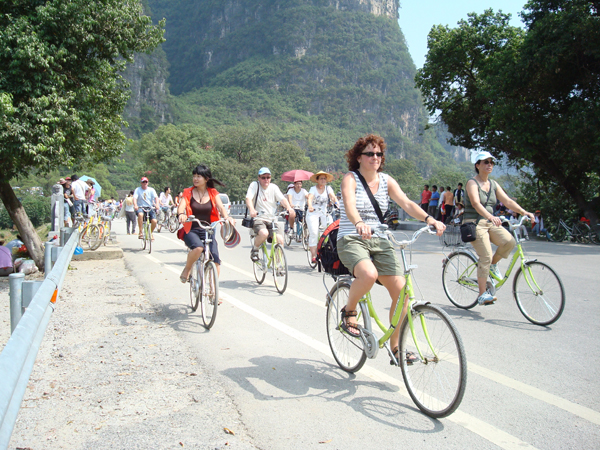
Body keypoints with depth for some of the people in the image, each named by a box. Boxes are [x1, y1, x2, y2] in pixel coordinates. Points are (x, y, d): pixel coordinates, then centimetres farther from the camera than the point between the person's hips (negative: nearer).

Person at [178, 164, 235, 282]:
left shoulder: (213, 193, 7)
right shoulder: (188, 192, 4)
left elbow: (221, 207, -8)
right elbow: (181, 206, -13)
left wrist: (227, 217, -30)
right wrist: (181, 214, -37)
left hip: (208, 231, 2)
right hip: (191, 230, -2)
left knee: (216, 263, -14)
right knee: (198, 248, -35)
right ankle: (186, 270, -6)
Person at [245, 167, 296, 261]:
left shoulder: (273, 187, 7)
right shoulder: (254, 185, -1)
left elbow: (282, 199, -5)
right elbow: (248, 198, -16)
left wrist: (289, 208, -27)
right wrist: (251, 210, -38)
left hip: (271, 220, 4)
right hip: (258, 218, -3)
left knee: (280, 240, -17)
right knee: (264, 233, -34)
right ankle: (254, 250, -2)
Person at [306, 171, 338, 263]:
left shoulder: (328, 188, 6)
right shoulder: (313, 189, -2)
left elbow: (333, 197, -10)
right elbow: (310, 198, -19)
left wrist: (337, 204, -31)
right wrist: (310, 206, -40)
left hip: (324, 213, 2)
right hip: (313, 213, -2)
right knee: (314, 234, -13)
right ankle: (313, 256, -7)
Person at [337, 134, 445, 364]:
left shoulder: (386, 181, 8)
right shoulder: (350, 178, -6)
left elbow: (406, 203, -6)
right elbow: (349, 205, -26)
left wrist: (429, 219, -24)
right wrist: (359, 223, -47)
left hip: (379, 241, 5)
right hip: (352, 240, -5)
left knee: (401, 290, -9)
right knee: (369, 274, -36)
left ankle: (396, 347, 9)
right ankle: (348, 311, -4)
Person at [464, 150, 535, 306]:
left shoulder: (493, 184, 12)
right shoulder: (472, 183, -9)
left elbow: (507, 201, 4)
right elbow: (476, 203, -26)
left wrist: (524, 212, -11)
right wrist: (490, 216, -42)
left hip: (490, 223, 6)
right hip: (474, 223, -6)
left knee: (509, 241, -20)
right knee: (485, 257, -16)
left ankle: (493, 264, 8)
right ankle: (482, 295, -7)